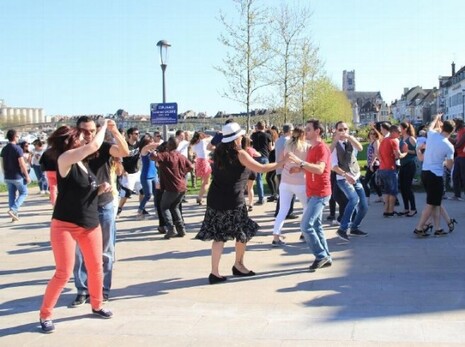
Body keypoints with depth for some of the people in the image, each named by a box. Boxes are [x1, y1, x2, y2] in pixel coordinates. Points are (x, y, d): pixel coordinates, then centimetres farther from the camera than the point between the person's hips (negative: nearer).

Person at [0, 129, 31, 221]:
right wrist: (27, 176, -10)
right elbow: (22, 164, -17)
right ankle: (13, 209, -10)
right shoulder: (17, 149, -15)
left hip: (8, 177, 6)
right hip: (18, 176, -6)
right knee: (23, 193, 8)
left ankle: (14, 215, 14)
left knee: (11, 195, 12)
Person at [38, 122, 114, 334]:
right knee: (64, 273, -6)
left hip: (90, 224, 8)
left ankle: (97, 305, 33)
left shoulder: (82, 164, 10)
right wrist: (105, 125, -7)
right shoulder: (64, 159, -14)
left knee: (96, 268, 13)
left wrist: (100, 189, 1)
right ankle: (45, 315, 10)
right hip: (65, 225, -7)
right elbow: (94, 145, -23)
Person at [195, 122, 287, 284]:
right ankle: (238, 265, 25)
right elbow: (261, 168, -9)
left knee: (219, 235, 6)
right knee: (243, 232, 14)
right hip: (232, 200, -6)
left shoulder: (218, 152, 7)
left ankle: (214, 272, 0)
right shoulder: (239, 154, -10)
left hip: (215, 198, 6)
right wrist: (281, 163, 1)